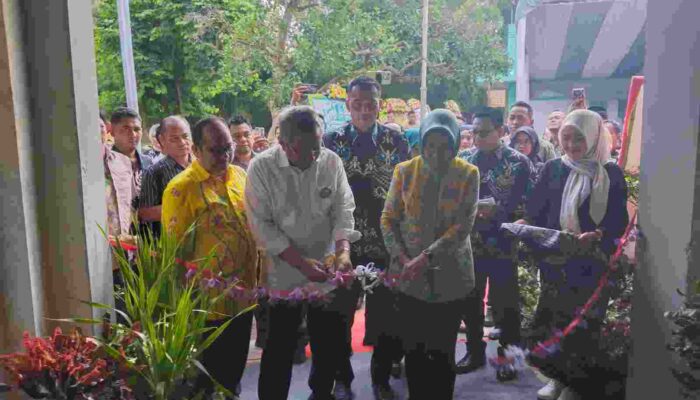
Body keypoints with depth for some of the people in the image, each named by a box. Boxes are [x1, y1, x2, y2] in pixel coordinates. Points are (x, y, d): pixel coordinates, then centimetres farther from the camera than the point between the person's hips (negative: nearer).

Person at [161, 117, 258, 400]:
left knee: (236, 364, 22)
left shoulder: (239, 175, 4)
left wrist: (257, 275, 13)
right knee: (211, 370, 11)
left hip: (243, 293, 6)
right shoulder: (181, 188, -16)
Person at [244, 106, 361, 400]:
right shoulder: (261, 168, -13)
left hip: (326, 271, 3)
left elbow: (343, 209, -1)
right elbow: (262, 224, -13)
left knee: (333, 342, 15)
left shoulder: (332, 161, -4)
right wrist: (301, 262, -19)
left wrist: (343, 251, -17)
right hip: (284, 274, -3)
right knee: (280, 348, 7)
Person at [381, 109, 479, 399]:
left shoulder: (468, 174, -4)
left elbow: (464, 225, -11)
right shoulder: (404, 171, 0)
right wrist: (402, 259, -13)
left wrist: (426, 257, -19)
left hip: (450, 277, -1)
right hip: (409, 277, 1)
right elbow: (388, 219, 1)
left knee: (442, 352, 10)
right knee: (413, 350, 10)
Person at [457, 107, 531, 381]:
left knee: (504, 305, 8)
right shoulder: (463, 160, 7)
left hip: (502, 244, -3)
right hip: (468, 243, 4)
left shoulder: (518, 163, -4)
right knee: (470, 302, 13)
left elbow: (517, 204, -10)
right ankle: (474, 352, 31)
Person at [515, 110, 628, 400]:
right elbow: (536, 211, 4)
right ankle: (559, 376, 24)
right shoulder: (553, 168, 6)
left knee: (585, 324, 6)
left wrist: (596, 235, -26)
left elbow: (619, 221, -7)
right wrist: (522, 223, -16)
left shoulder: (611, 173, -2)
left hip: (592, 261, -2)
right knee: (555, 318, 8)